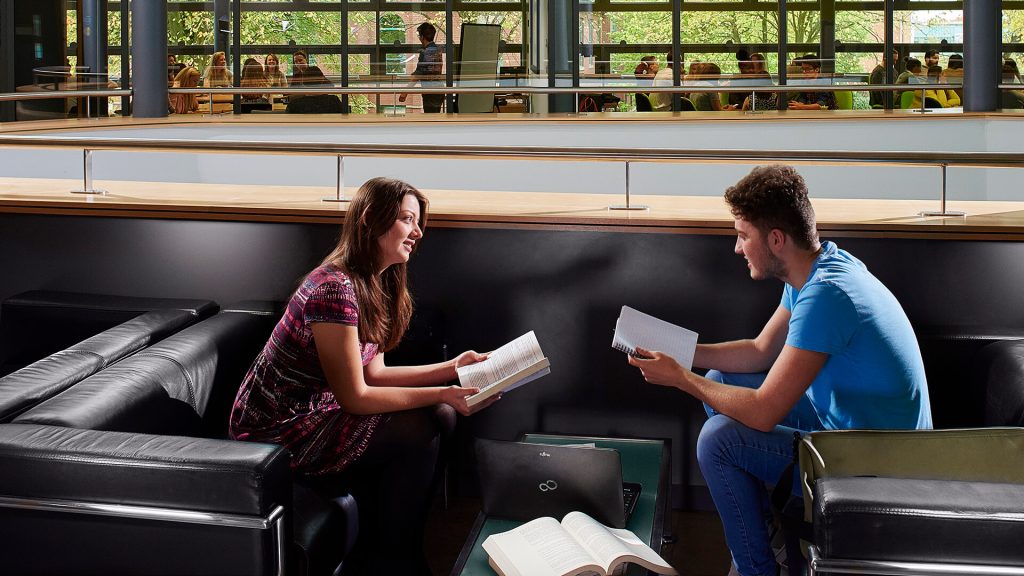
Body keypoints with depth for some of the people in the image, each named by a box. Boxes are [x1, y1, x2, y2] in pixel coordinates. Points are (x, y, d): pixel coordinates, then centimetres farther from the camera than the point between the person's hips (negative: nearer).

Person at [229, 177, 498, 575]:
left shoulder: (374, 285, 6)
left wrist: (451, 368, 2)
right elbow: (354, 397, -22)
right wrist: (441, 394, -21)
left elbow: (373, 374, 8)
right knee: (418, 431, -18)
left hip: (312, 412, 10)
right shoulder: (335, 289, -25)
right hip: (275, 433, -10)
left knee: (439, 417, -2)